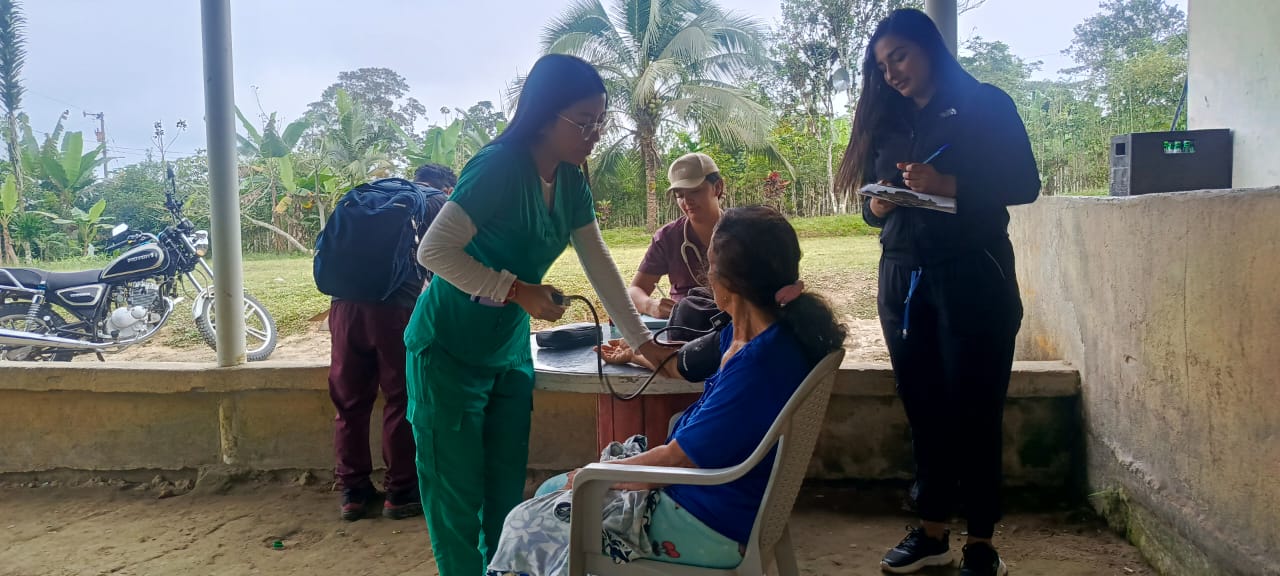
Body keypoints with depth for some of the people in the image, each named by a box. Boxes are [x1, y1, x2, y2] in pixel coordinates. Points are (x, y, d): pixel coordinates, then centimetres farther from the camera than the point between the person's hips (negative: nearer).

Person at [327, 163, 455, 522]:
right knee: (402, 400, 6)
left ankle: (353, 492, 20)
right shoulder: (440, 203, 14)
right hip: (394, 305, -5)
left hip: (345, 302, 5)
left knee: (350, 401, 11)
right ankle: (400, 493, 12)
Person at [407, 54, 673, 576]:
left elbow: (599, 265, 5)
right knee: (458, 496, 3)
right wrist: (518, 291, -25)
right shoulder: (499, 167, -22)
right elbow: (434, 250, -25)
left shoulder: (572, 183, 1)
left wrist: (644, 342, 4)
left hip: (509, 351, 7)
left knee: (508, 489, 12)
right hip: (450, 352, -7)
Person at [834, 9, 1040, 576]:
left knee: (973, 410, -1)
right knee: (923, 407, 7)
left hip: (972, 275, -4)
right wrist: (877, 206, -8)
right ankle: (933, 530, 17)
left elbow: (1024, 184, -7)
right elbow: (871, 200, 16)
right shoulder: (885, 121, 14)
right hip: (902, 278, 5)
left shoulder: (986, 105, 0)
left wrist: (948, 185, -20)